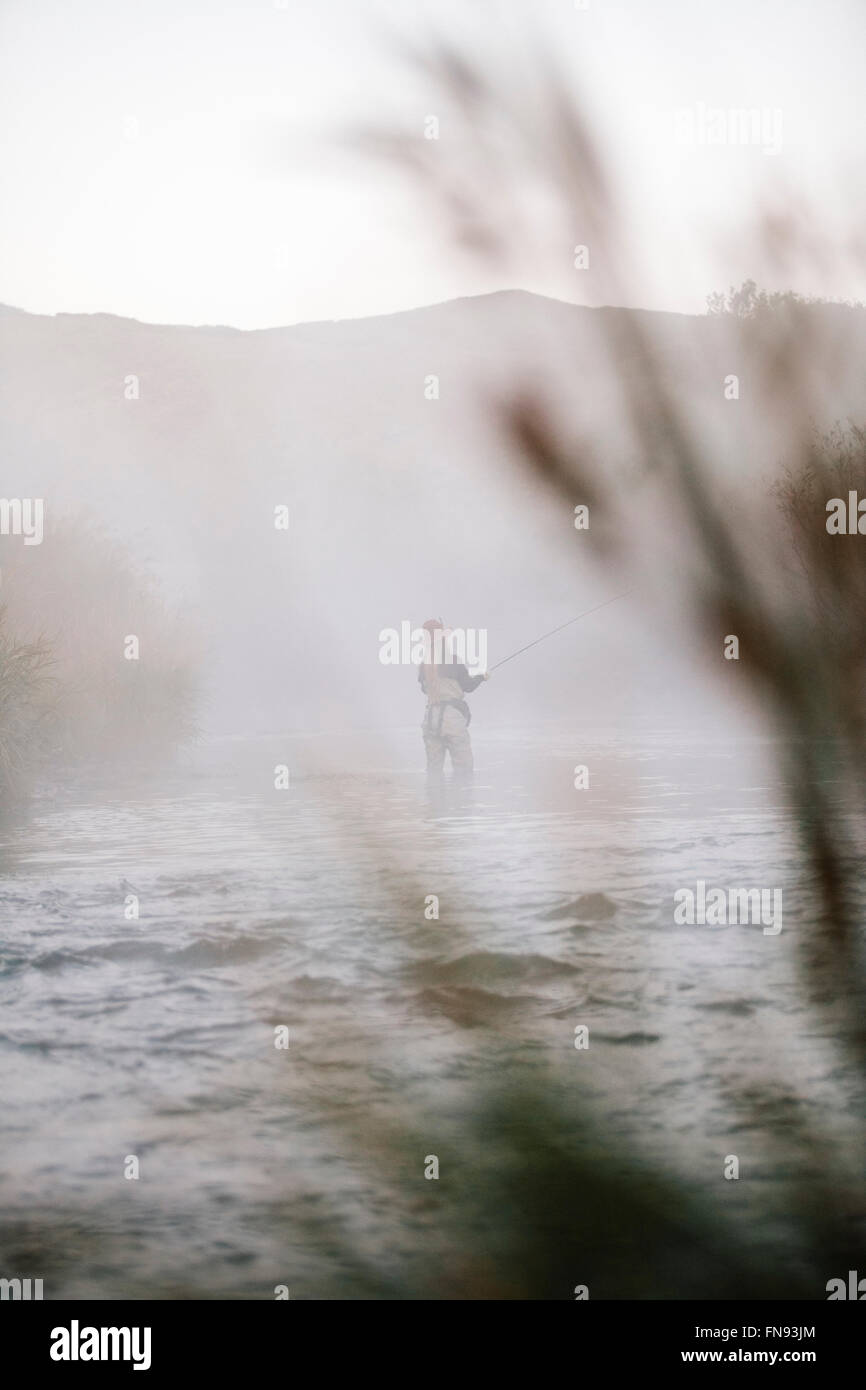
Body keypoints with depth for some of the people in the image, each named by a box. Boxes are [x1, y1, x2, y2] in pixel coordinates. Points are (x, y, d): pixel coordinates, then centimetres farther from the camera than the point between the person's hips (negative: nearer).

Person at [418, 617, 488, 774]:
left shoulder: (423, 665, 6)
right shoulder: (453, 661, -7)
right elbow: (468, 686, 0)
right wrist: (482, 676, 17)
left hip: (430, 718, 5)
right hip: (452, 717, -5)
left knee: (434, 768, 10)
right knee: (464, 768, -2)